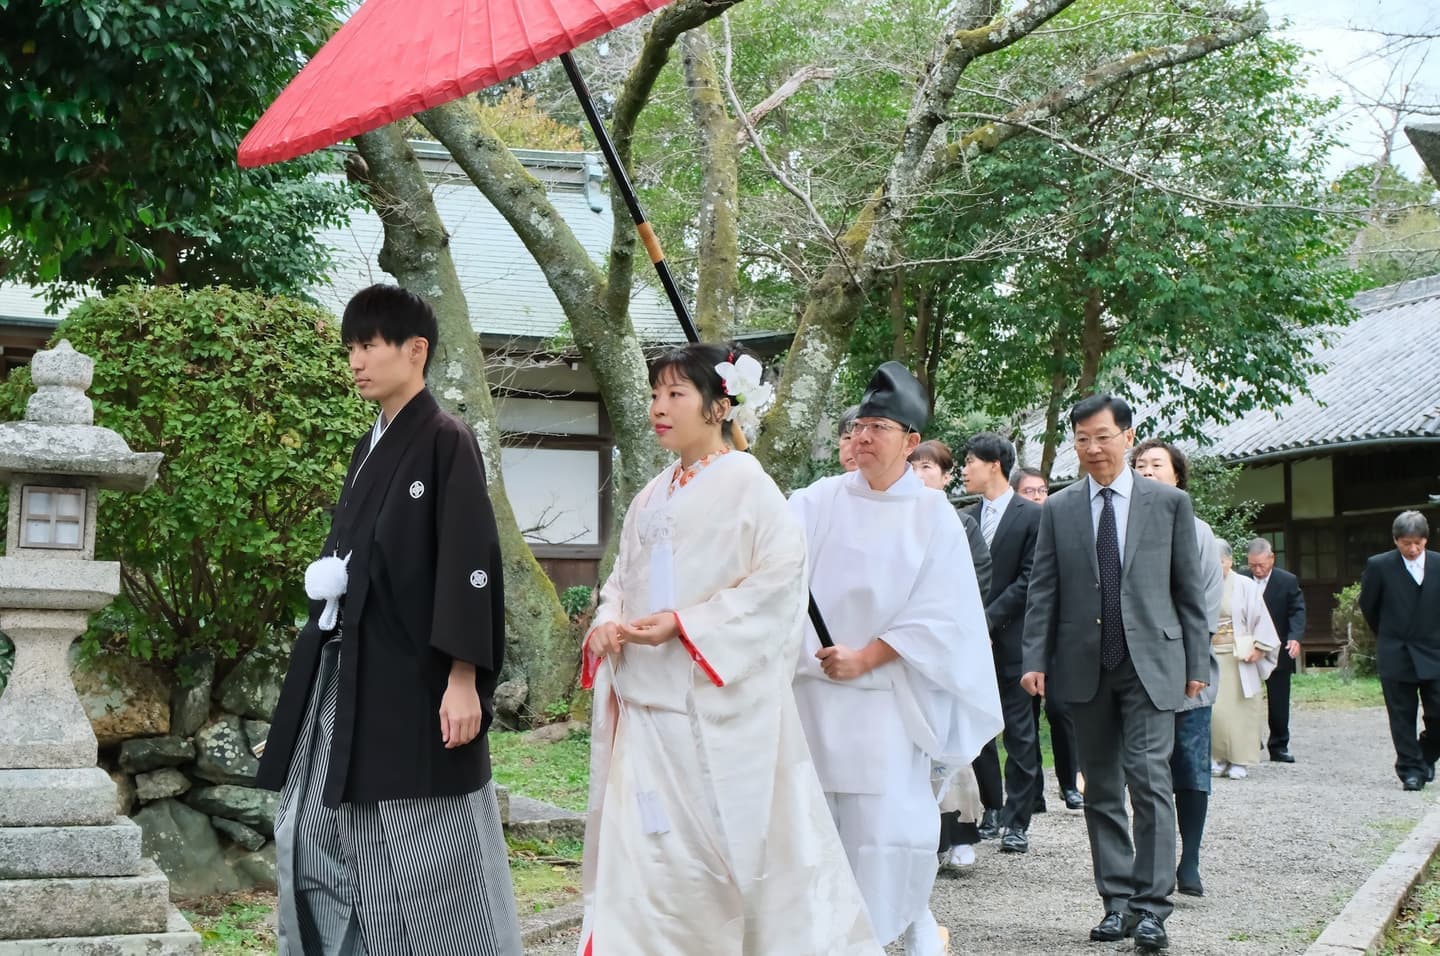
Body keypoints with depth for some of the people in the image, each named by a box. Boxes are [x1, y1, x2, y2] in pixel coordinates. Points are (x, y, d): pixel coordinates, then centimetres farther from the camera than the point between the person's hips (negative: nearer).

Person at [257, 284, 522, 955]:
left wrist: (463, 679, -19)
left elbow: (468, 565, -15)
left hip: (414, 678, -8)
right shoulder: (370, 448, 14)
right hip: (347, 675, 8)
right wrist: (326, 576, 5)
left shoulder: (447, 441, -9)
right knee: (316, 837, 9)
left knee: (423, 859, -3)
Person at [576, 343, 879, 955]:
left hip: (721, 700, -6)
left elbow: (782, 571, -15)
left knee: (737, 845, 0)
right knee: (643, 850, 3)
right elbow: (623, 578, 20)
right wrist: (608, 623, -3)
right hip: (649, 702, 6)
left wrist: (685, 624, -19)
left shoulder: (744, 483, -6)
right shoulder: (652, 498, 14)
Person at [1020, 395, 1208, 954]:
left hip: (1151, 663, -2)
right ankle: (1117, 900, 14)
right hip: (1085, 666, 2)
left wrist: (1197, 662, 3)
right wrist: (1035, 659, -3)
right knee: (1101, 789, 7)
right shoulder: (1058, 509, 8)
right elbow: (1043, 592, 6)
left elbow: (1189, 589, 6)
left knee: (1149, 780, -11)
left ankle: (1151, 905, -5)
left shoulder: (1169, 503, 5)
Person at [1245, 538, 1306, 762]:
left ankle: (1279, 746, 14)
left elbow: (1297, 611, -6)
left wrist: (1295, 637, -23)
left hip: (1278, 652, -1)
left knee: (1279, 701, 4)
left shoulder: (1288, 581, -2)